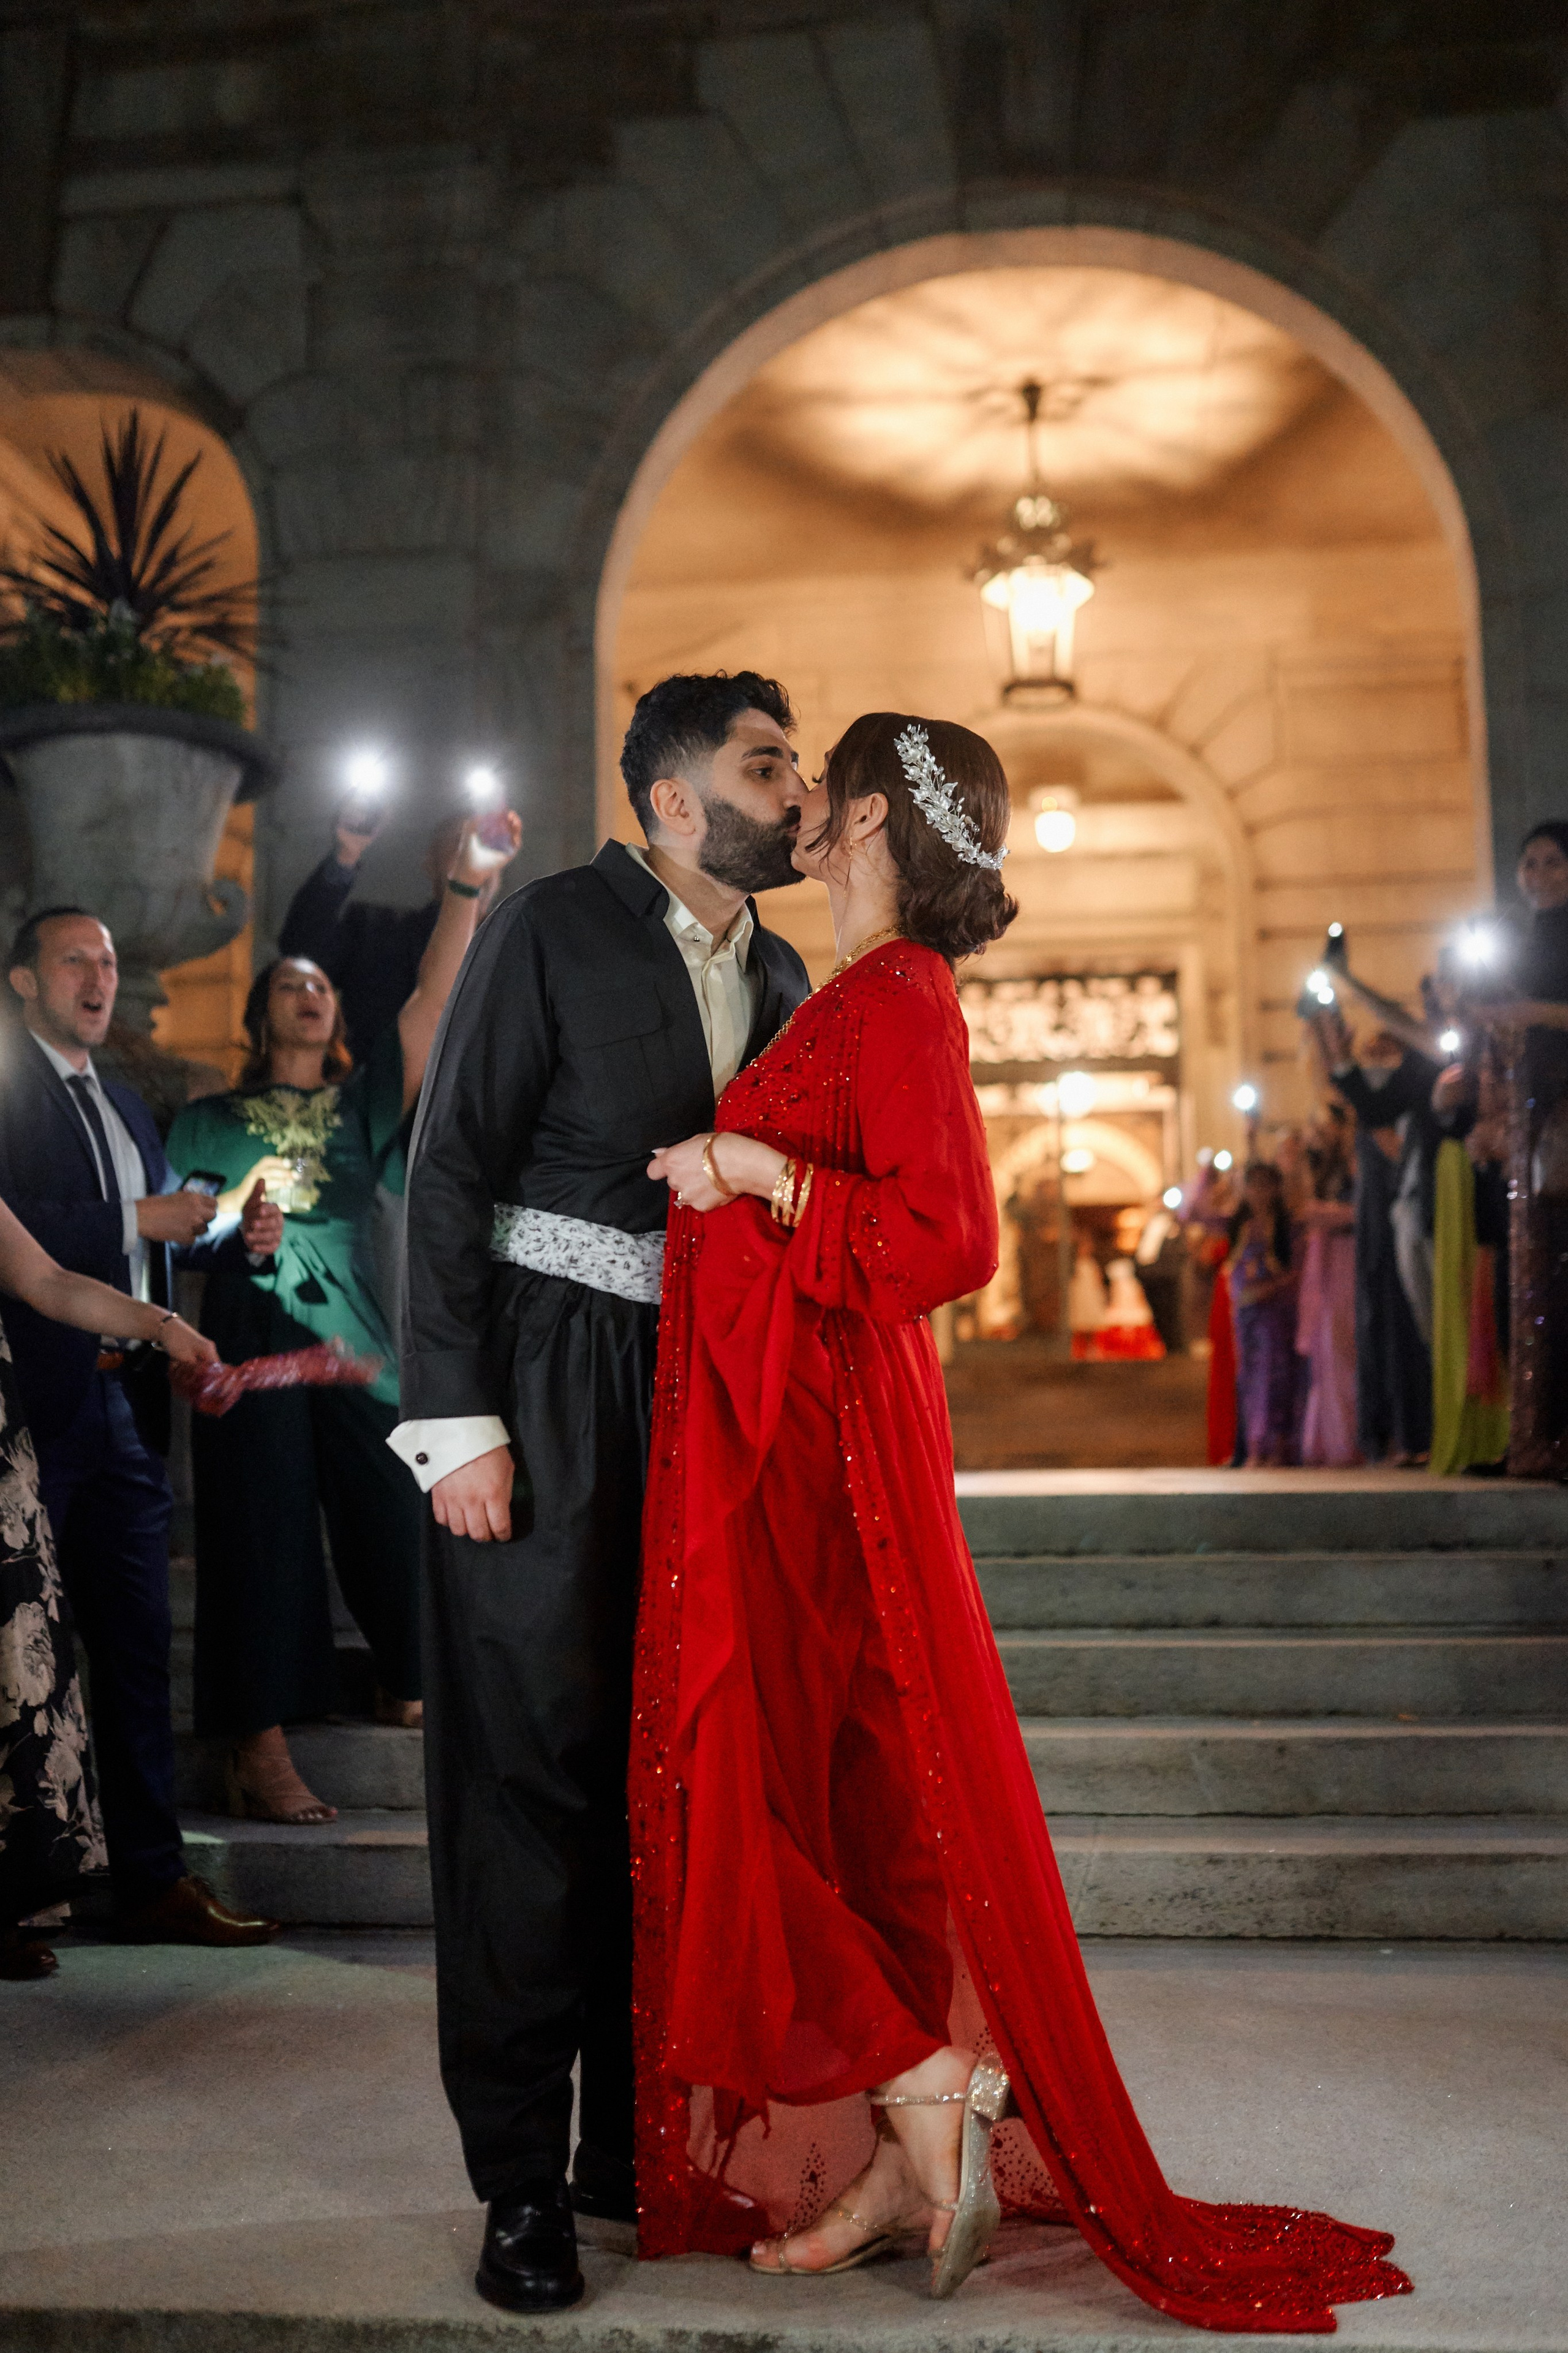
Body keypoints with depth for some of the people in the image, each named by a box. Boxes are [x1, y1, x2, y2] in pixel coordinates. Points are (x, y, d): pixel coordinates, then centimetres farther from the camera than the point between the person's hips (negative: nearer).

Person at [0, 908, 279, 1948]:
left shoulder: (128, 1108, 22)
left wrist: (233, 1238, 5)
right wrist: (137, 1221, -15)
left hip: (127, 1402, 8)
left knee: (139, 1648, 9)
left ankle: (155, 1880, 16)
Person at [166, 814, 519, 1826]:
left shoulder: (365, 1102, 15)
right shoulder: (210, 1121, 14)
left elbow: (435, 999, 4)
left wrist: (468, 883, -5)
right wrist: (238, 1208, -8)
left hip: (355, 1342, 2)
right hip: (253, 1341, -2)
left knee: (396, 1524, -3)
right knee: (264, 1536, -6)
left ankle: (411, 1691, 19)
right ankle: (260, 1752, -5)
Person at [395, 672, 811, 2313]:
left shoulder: (780, 978, 14)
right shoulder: (553, 930, -4)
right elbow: (449, 1172, -8)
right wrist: (457, 1421, -15)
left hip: (702, 1394, 6)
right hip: (542, 1389, -6)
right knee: (533, 1763, -2)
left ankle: (640, 2139, 21)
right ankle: (522, 2179, 9)